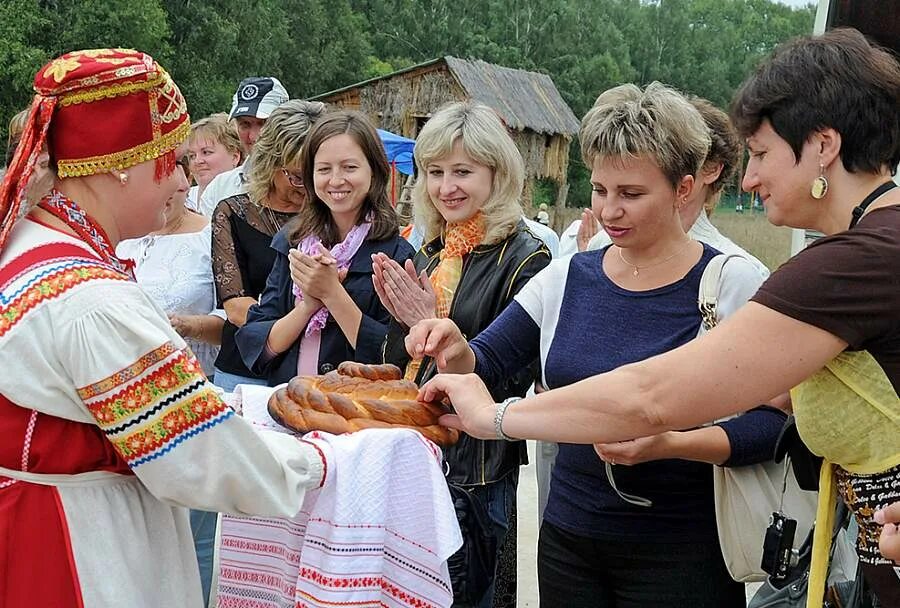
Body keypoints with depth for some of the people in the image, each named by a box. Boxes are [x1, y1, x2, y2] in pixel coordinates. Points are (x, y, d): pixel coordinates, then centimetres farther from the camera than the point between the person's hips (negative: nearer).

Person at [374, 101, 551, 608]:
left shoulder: (523, 258, -11)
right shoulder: (431, 253, 10)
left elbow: (512, 379, -17)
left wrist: (433, 326, -21)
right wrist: (402, 316, -4)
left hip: (474, 468, -7)